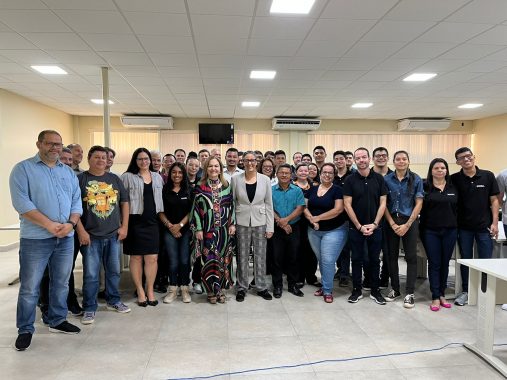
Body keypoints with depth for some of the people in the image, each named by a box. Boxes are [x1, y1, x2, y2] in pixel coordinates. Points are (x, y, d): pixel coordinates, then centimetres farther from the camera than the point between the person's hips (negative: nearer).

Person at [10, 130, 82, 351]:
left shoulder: (68, 172, 13)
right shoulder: (23, 169, -3)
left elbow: (77, 201, 8)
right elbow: (21, 202, -14)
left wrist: (71, 224, -10)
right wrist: (50, 225, -19)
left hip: (66, 238, 5)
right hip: (35, 239, -5)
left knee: (61, 283, 14)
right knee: (29, 287, 3)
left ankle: (57, 321, 30)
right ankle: (25, 330, 19)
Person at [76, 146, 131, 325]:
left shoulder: (115, 179, 9)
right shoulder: (80, 179, -2)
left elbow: (124, 202, 10)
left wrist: (124, 226, 3)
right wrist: (81, 231, -12)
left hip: (114, 235, 4)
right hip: (90, 236, -4)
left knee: (114, 270, 14)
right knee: (91, 274, 2)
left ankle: (113, 300, 30)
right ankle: (89, 308, 16)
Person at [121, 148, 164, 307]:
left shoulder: (158, 177, 13)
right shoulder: (127, 177, 0)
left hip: (152, 222, 3)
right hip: (135, 221, -3)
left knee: (152, 258, 3)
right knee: (136, 257, 5)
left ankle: (150, 290, 17)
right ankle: (140, 291, 18)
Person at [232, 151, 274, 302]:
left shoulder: (265, 179, -1)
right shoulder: (236, 179, -1)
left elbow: (269, 204, 1)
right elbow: (232, 202, 4)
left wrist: (270, 227, -2)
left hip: (260, 222, 0)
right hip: (242, 222, 0)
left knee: (260, 256, 9)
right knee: (242, 256, 8)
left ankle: (261, 287, 24)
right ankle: (241, 288, 22)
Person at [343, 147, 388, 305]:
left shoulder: (379, 178, 1)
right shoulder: (350, 180, -3)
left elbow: (382, 203, 0)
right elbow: (347, 205, -6)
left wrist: (374, 224, -9)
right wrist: (359, 226, -11)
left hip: (375, 227, 1)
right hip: (355, 227, -1)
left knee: (374, 260, 10)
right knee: (357, 259, 8)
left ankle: (375, 291, 22)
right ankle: (357, 290, 20)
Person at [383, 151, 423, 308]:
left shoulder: (416, 179, 0)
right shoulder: (387, 179, 2)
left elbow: (419, 203, -3)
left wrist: (407, 225, -10)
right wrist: (392, 224, -8)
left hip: (410, 221, -1)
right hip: (391, 221, 2)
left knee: (411, 257, 1)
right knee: (392, 256, 8)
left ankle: (409, 293, 9)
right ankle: (395, 289, 22)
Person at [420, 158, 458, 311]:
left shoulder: (453, 188, 7)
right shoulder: (425, 187, -2)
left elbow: (458, 209, 10)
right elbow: (420, 209, -3)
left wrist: (457, 227, 5)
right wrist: (421, 230, -8)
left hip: (450, 231, 3)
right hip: (431, 231, -3)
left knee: (445, 263, 10)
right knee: (434, 264, 2)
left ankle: (442, 294, 23)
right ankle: (435, 297, 8)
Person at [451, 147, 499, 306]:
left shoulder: (488, 176, -1)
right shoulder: (454, 179, -2)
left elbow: (494, 200, 1)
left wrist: (494, 223, -4)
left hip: (484, 226, 0)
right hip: (463, 227, 1)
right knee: (465, 260, 11)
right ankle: (465, 291, 23)